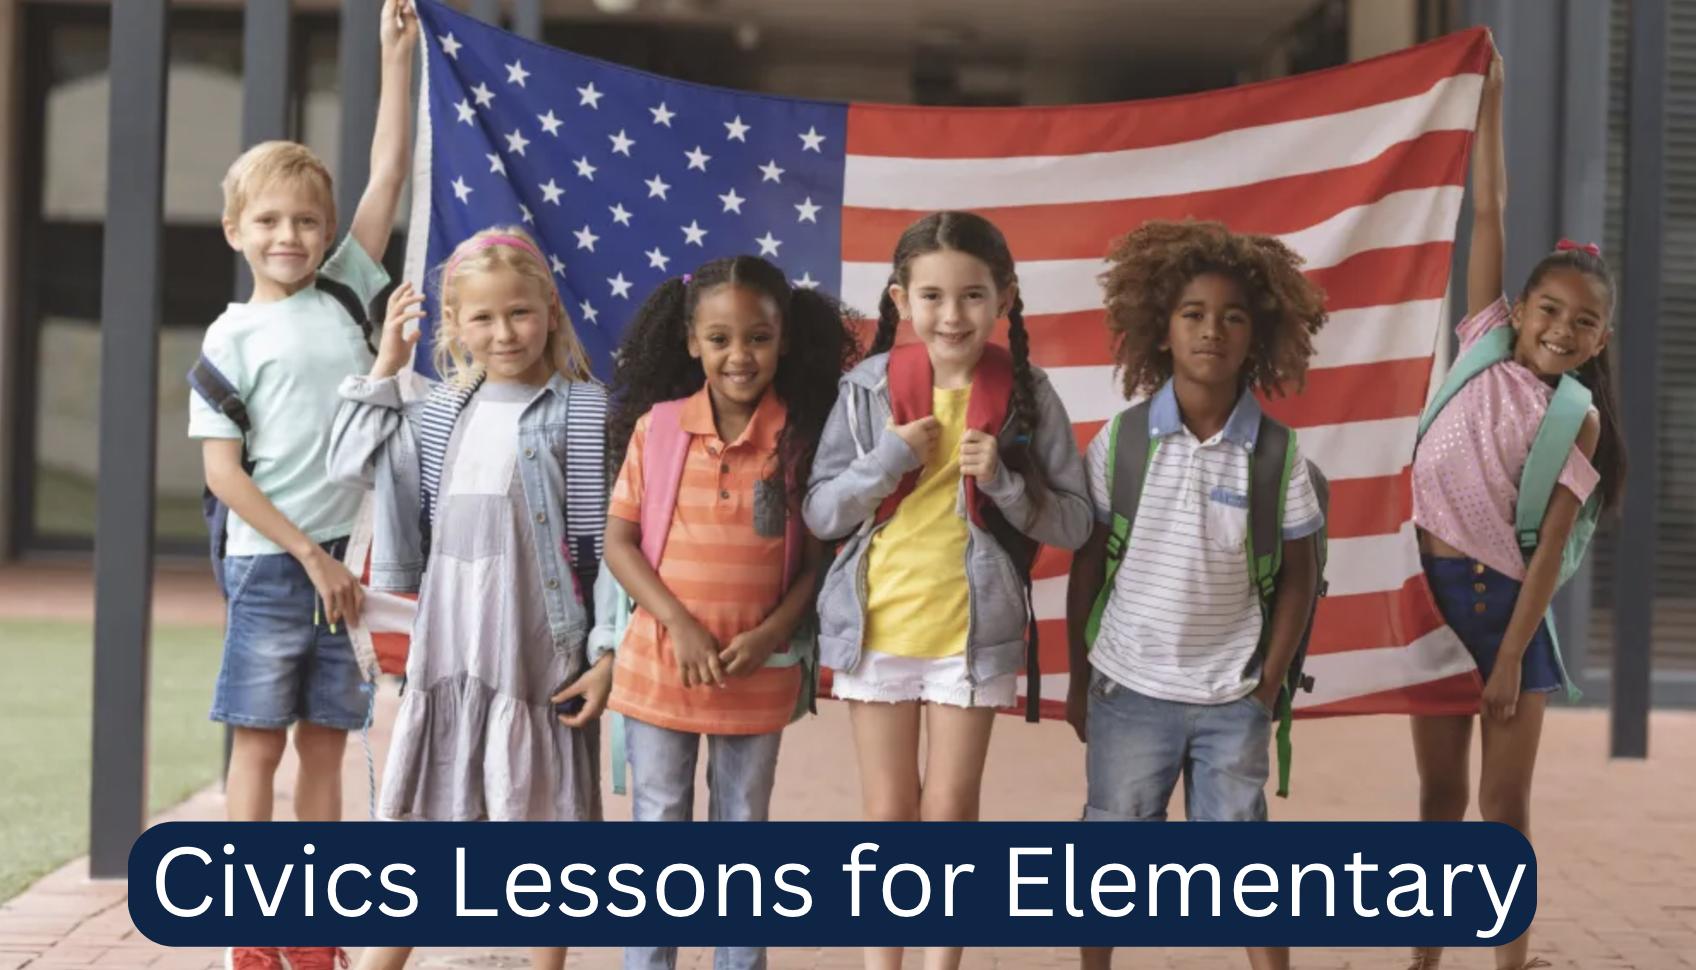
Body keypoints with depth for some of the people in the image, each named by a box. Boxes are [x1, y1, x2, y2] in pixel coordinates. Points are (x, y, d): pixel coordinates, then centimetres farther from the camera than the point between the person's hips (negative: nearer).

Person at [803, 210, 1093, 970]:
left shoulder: (1027, 396, -7)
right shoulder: (867, 388, -5)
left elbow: (1074, 524, -4)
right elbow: (819, 514, -3)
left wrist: (1004, 482, -20)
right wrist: (888, 460, -17)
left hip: (974, 630, -1)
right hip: (876, 625, 1)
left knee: (949, 814, 8)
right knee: (887, 815, 10)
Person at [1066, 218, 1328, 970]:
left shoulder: (1278, 453, -6)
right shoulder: (1121, 440, -6)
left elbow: (1298, 576, 2)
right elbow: (1086, 563, 2)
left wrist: (1267, 689, -1)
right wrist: (1078, 680, 5)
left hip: (1230, 699, 0)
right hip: (1128, 689, 0)